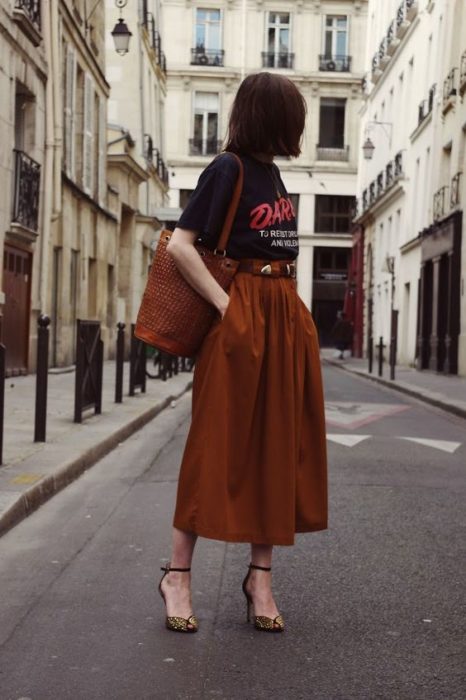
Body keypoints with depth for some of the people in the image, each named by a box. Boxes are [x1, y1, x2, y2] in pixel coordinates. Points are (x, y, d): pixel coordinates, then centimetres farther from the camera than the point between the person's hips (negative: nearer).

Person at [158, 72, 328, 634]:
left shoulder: (270, 171, 15)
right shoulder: (228, 168, -8)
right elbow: (179, 246, -16)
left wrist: (282, 305, 11)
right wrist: (225, 304, -16)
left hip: (287, 318, 8)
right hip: (241, 316, -8)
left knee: (279, 444, 6)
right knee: (220, 444, -4)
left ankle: (261, 575, 14)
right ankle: (177, 573, 8)